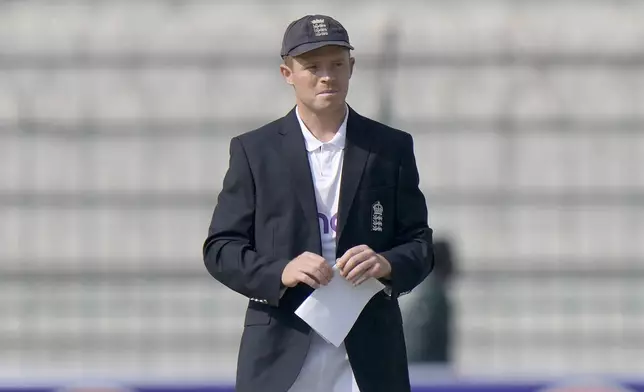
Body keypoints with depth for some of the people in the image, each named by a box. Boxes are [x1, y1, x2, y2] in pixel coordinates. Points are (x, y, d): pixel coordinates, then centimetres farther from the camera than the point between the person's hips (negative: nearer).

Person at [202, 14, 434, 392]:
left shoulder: (391, 148, 10)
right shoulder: (254, 151, 7)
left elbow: (419, 244, 11)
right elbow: (220, 248, 5)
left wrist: (387, 263, -13)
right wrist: (279, 272, -15)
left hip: (369, 357, 1)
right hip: (281, 357, -1)